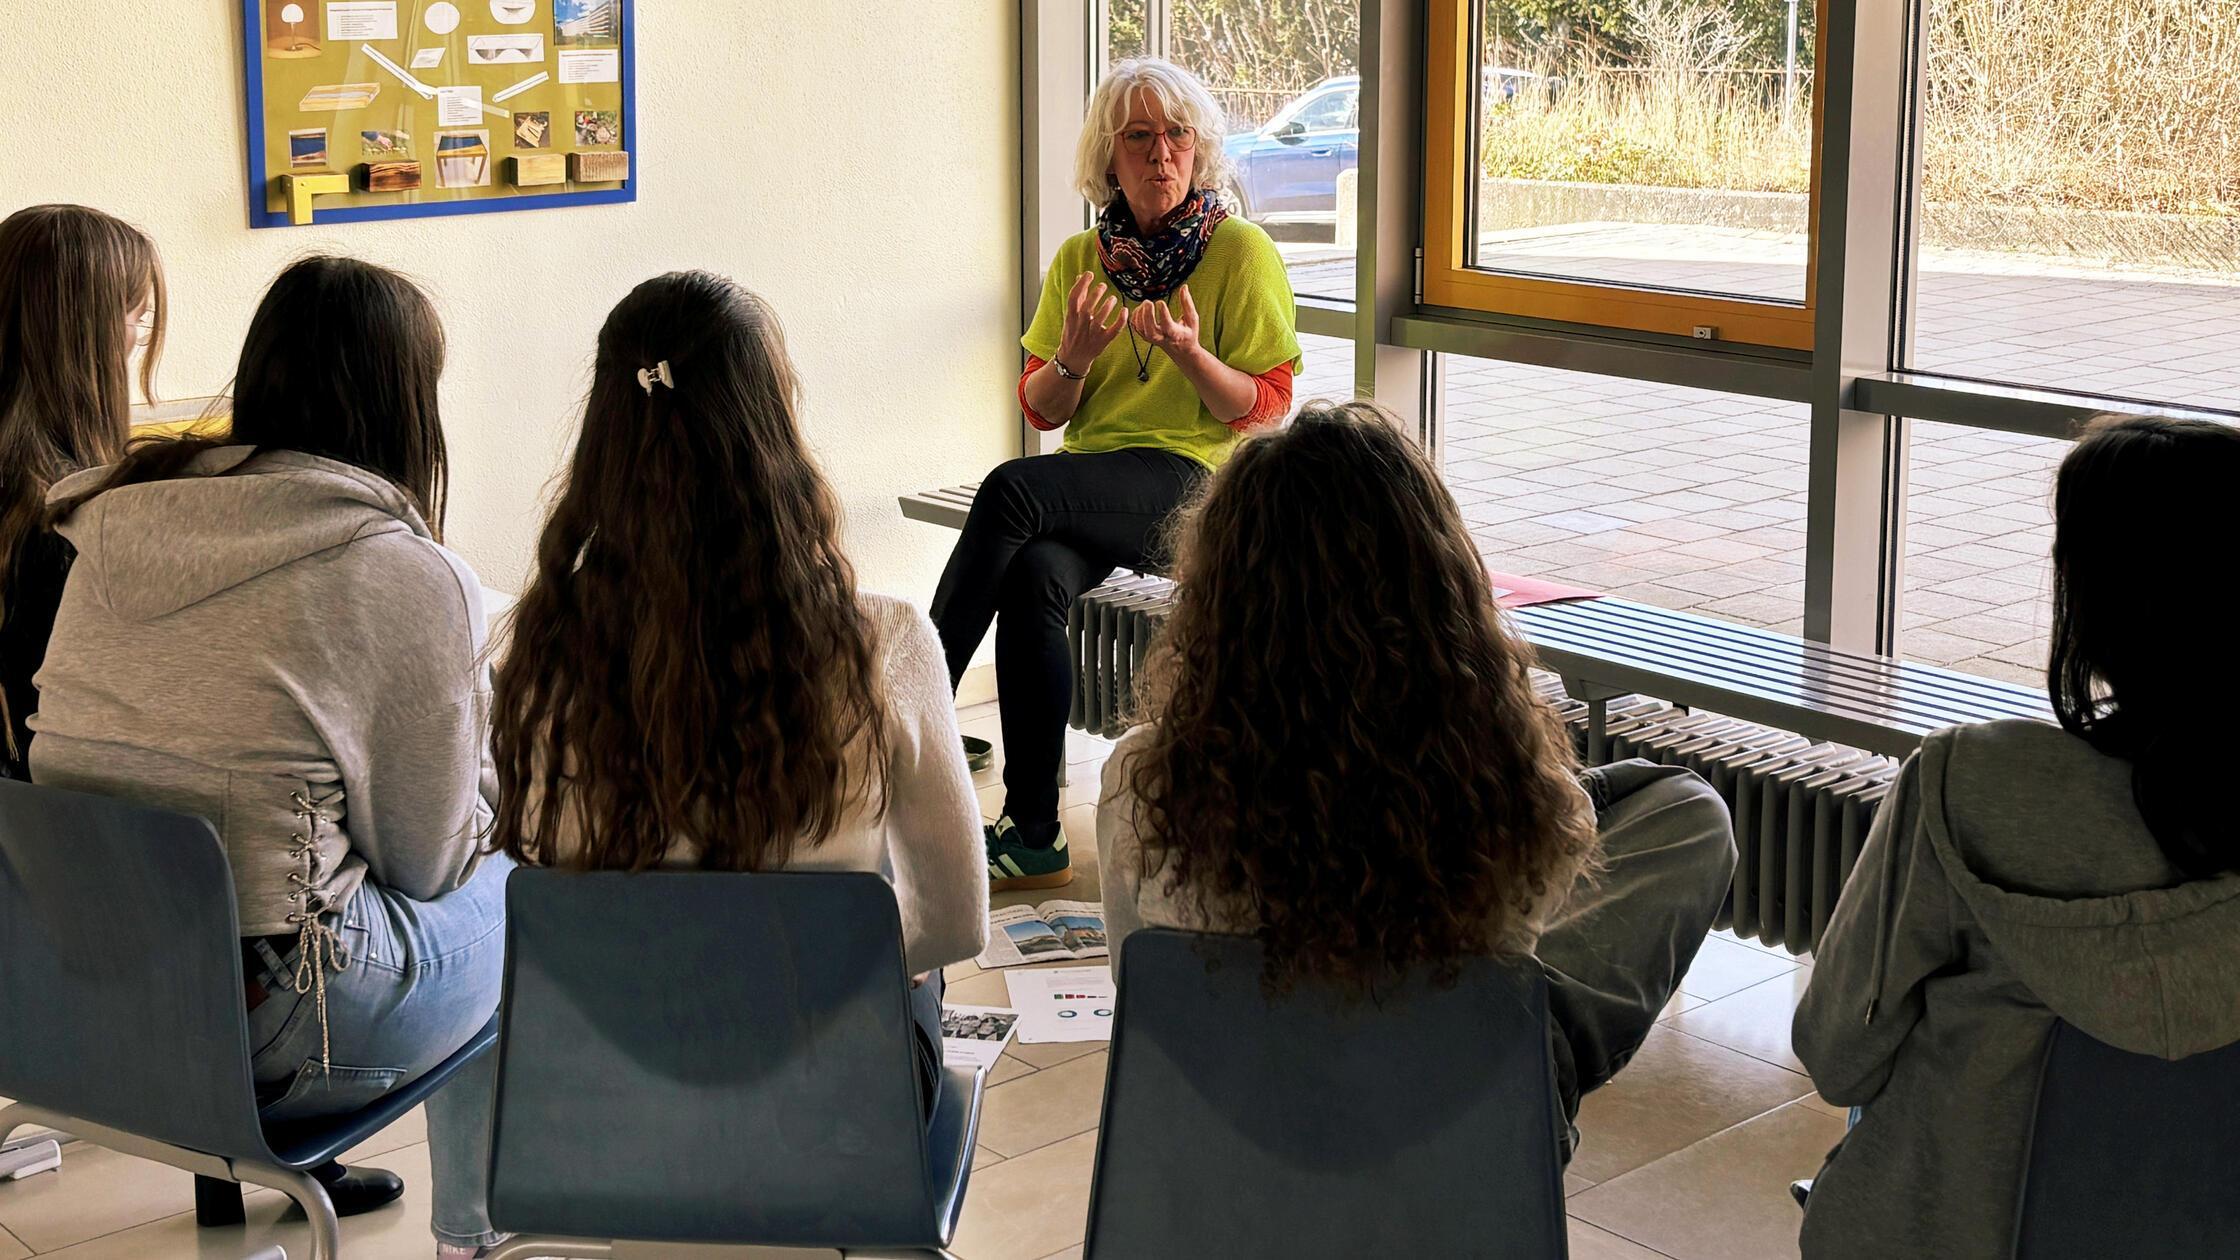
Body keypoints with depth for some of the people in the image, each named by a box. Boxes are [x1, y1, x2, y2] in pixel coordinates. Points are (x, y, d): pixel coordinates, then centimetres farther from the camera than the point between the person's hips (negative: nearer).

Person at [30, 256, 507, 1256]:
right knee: (502, 903, 19)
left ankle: (294, 1168, 37)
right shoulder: (408, 577, -13)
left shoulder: (109, 521, 4)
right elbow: (427, 857, -6)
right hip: (258, 1028, -6)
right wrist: (489, 779, 15)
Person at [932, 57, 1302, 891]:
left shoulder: (1243, 252, 1)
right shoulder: (1080, 259, 14)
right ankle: (1033, 836, -29)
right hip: (1088, 483, 4)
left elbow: (1264, 407, -2)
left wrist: (1189, 353, -20)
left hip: (1194, 477, -4)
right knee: (1034, 578, -32)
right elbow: (1040, 409, 13)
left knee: (1011, 488, -31)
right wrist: (1074, 357, -9)